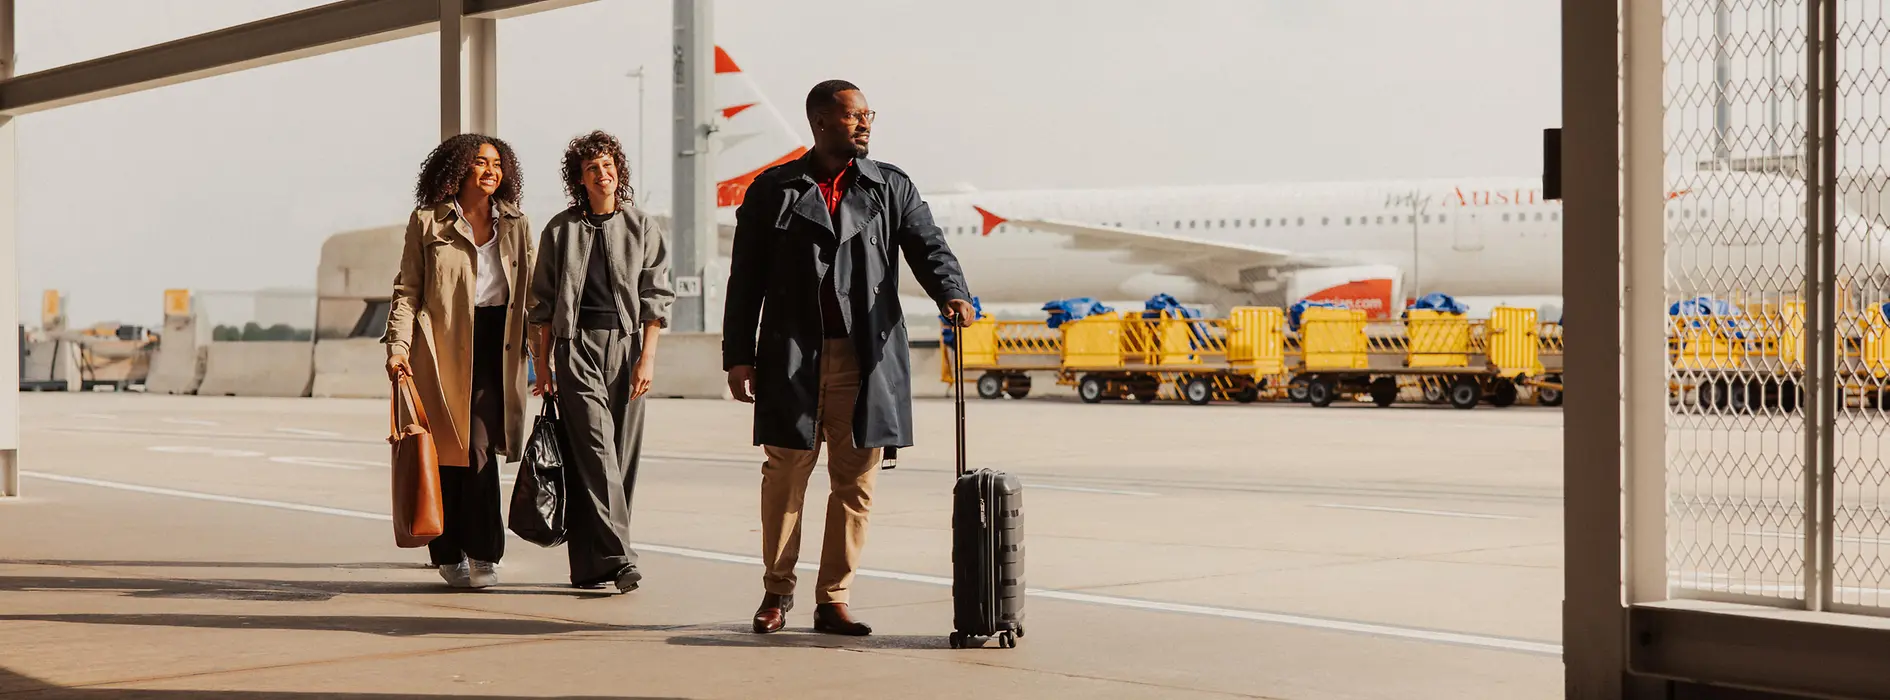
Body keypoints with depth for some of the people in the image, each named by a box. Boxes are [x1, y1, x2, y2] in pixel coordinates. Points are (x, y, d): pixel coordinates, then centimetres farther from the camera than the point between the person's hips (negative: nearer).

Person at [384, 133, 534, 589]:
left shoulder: (516, 226, 15)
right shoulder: (427, 223, 7)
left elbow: (532, 293, 15)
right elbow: (407, 290, 4)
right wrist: (398, 345, -8)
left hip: (496, 346, 2)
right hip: (443, 349, -1)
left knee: (481, 448, -7)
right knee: (448, 451, 0)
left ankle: (482, 552, -1)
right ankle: (451, 555, 9)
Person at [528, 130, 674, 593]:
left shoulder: (642, 227, 7)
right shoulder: (560, 230, 8)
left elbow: (656, 296, 5)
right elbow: (543, 302, 11)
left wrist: (647, 358, -4)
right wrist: (542, 364, 7)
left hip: (626, 346, 1)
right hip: (576, 347, -1)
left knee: (621, 456, 0)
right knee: (596, 450, -13)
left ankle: (590, 564, 8)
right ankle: (617, 559, -19)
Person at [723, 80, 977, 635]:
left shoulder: (891, 187, 11)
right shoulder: (774, 191, 7)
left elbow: (928, 246, 0)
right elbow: (746, 279, 7)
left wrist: (952, 293, -21)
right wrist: (738, 355, 1)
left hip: (866, 358, 2)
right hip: (792, 359, -1)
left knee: (856, 480, 2)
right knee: (786, 474, 3)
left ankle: (833, 600, 11)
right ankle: (777, 590, 19)